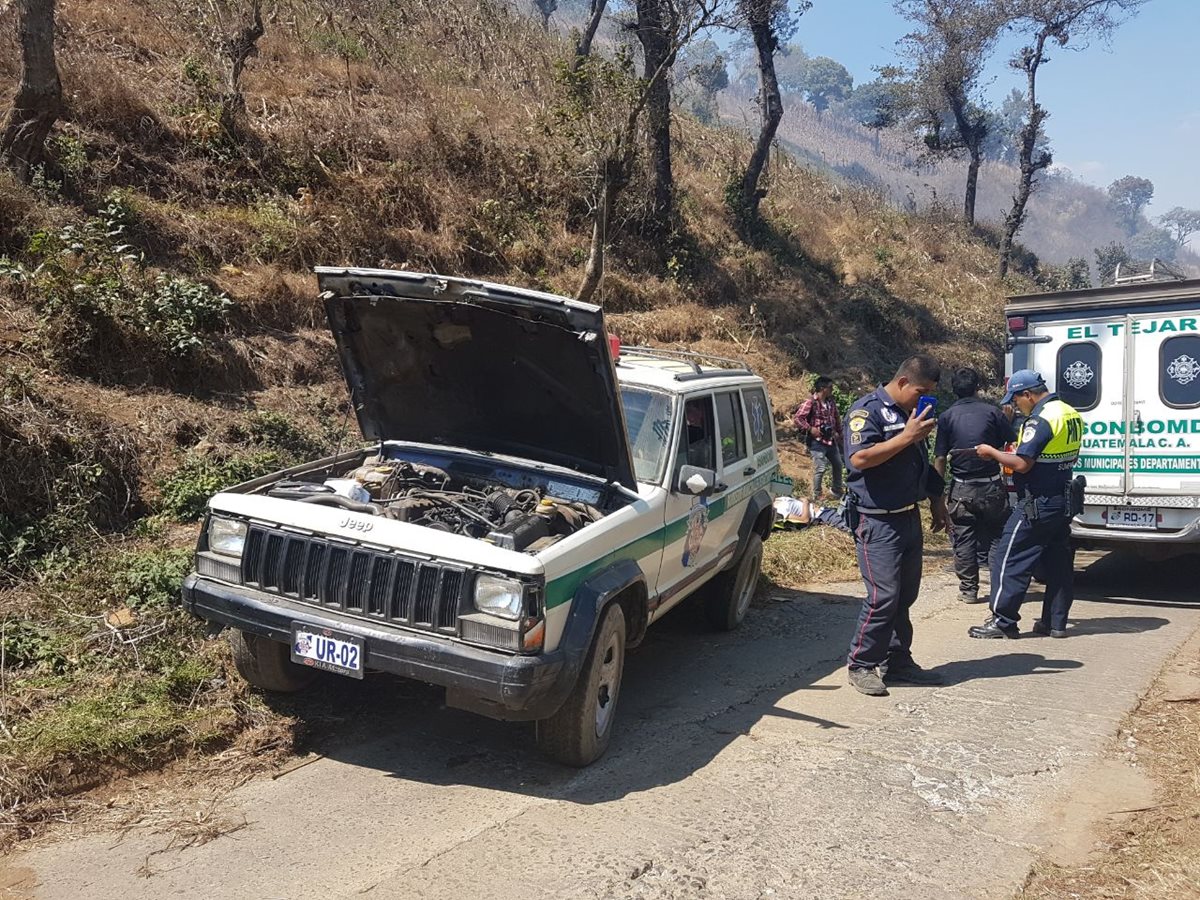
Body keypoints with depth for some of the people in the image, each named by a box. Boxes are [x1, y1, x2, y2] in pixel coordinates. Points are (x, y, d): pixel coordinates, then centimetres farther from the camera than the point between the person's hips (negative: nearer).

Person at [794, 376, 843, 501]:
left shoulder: (831, 402, 8)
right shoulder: (810, 403, -16)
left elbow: (836, 418, 21)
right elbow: (797, 419, -21)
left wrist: (839, 432, 17)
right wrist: (810, 429, -20)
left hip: (831, 440, 8)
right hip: (817, 441, -8)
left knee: (837, 465, 17)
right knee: (820, 469, -8)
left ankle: (837, 491, 37)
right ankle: (816, 496, 6)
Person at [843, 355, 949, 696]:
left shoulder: (914, 413, 17)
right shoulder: (868, 410, -12)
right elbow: (860, 458, -26)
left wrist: (937, 500, 26)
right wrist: (906, 437, -24)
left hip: (909, 518, 9)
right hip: (877, 521, -9)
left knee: (905, 595, 12)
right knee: (884, 595, -11)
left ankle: (897, 661, 22)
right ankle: (860, 665, 2)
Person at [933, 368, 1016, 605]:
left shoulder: (947, 417, -1)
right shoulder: (992, 412, 1)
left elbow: (940, 458, -4)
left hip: (961, 490, -1)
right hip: (992, 487, 1)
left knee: (963, 541, 8)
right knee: (995, 536, 17)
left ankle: (969, 589, 11)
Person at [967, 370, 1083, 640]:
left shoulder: (1041, 420, -19)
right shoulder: (1071, 414, 11)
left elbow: (1022, 464, -24)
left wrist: (991, 452, -10)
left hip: (1037, 505, -10)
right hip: (1063, 502, 10)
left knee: (1009, 559, -2)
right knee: (1058, 563, 13)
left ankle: (1003, 621, 2)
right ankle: (1056, 622, 20)